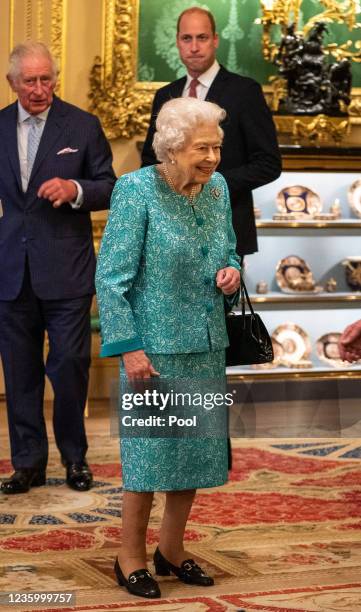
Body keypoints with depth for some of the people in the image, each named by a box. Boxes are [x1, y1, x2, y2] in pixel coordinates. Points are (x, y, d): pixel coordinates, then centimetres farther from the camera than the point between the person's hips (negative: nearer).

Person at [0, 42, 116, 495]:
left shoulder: (82, 126, 0)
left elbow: (108, 189, 2)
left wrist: (76, 189, -18)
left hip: (66, 270, -2)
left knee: (70, 364, -1)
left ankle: (74, 457, 17)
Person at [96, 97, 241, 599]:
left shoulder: (217, 188, 4)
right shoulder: (136, 190, -14)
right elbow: (112, 278, -13)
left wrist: (231, 273, -4)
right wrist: (128, 347, -17)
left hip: (206, 344, 6)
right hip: (155, 345, -6)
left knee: (197, 449, 12)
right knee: (151, 451, -1)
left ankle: (171, 550, 28)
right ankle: (131, 558, 16)